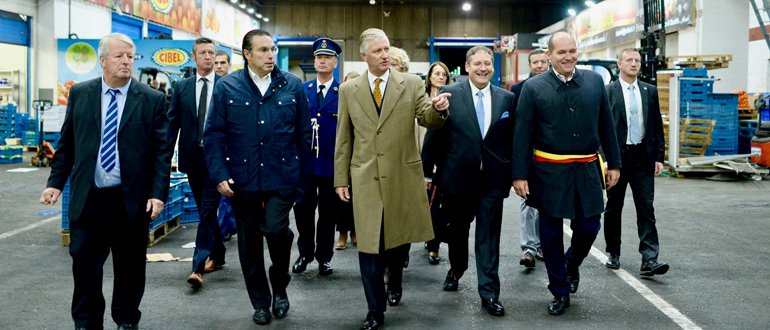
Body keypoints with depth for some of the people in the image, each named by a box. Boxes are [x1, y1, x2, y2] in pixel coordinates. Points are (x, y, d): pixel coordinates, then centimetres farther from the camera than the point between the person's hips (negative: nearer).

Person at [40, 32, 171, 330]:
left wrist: (158, 193, -10)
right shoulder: (79, 93, 7)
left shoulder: (152, 99, -1)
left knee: (130, 266, 10)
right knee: (84, 265, 7)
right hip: (87, 199, 2)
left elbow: (162, 151, -3)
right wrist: (56, 182, 4)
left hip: (132, 201, -1)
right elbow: (66, 143, 11)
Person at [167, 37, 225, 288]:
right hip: (192, 157, 4)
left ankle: (198, 266, -9)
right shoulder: (182, 87, 9)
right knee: (205, 210, 14)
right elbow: (172, 123, 8)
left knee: (208, 210, -9)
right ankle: (217, 255, 31)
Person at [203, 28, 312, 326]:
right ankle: (260, 302, 26)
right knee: (249, 242, 9)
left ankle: (280, 288, 15)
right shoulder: (227, 87, 2)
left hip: (282, 176, -1)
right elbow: (214, 135, 1)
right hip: (242, 179, 1)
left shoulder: (292, 85, 4)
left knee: (275, 230, -14)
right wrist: (220, 175, -7)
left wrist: (300, 171, 3)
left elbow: (304, 132, 7)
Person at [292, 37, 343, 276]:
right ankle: (305, 253, 19)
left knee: (328, 212, 8)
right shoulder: (301, 90, 8)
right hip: (305, 160, 1)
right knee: (302, 208, -1)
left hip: (332, 163, -1)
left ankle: (324, 257, 22)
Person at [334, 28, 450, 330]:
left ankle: (394, 283, 44)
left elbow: (429, 121, 0)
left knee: (399, 237, 13)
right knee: (369, 245, 1)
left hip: (403, 177, 0)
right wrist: (341, 178, 5)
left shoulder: (411, 84, 3)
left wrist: (438, 109, -23)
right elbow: (343, 138, 8)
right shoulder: (348, 90, 6)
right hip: (365, 178, 0)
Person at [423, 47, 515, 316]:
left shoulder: (507, 99, 4)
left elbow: (512, 139, 6)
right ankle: (456, 269, 45)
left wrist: (511, 173, 2)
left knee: (489, 238, 3)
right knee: (457, 229, 19)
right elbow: (436, 134, -1)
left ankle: (489, 293, 11)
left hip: (493, 180, 0)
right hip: (458, 177, 0)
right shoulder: (449, 94, -2)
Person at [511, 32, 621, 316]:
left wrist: (614, 164, 8)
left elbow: (606, 125, 10)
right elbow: (522, 134, -4)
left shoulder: (595, 81, 6)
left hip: (587, 169, 2)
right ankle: (560, 291, 23)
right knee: (551, 233, 6)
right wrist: (519, 175, -8)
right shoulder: (533, 88, -3)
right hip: (549, 171, -2)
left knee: (588, 226, 5)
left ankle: (572, 263, 38)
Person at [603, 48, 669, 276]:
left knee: (646, 208, -4)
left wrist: (659, 157, 4)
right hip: (617, 156, -2)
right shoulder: (607, 92, 0)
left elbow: (657, 127, 11)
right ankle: (614, 254, 22)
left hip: (642, 157, 2)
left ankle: (649, 260, -5)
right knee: (613, 208, 8)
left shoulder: (650, 91, 10)